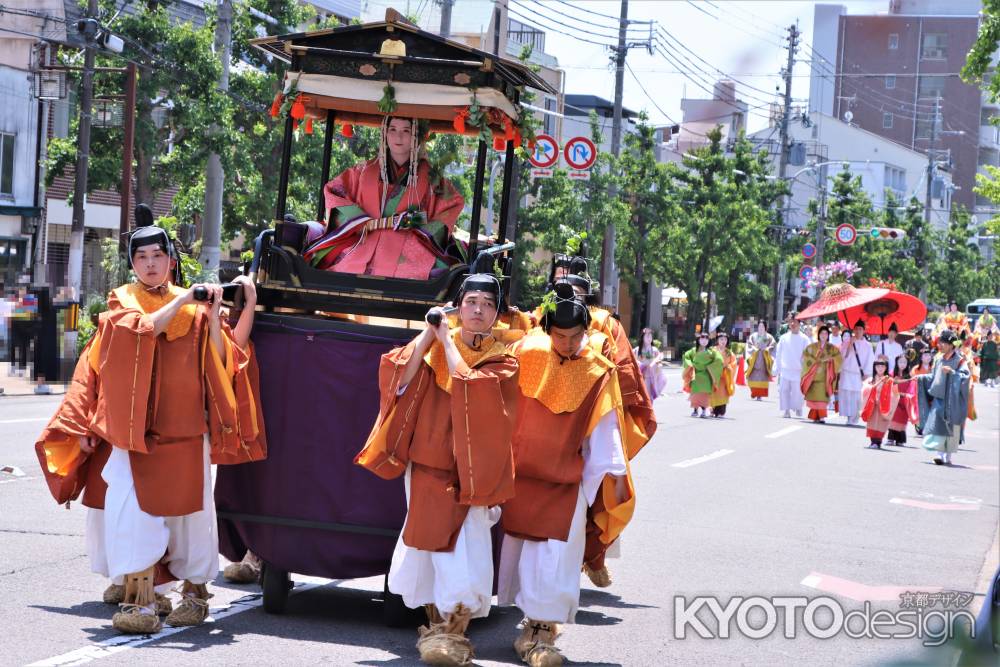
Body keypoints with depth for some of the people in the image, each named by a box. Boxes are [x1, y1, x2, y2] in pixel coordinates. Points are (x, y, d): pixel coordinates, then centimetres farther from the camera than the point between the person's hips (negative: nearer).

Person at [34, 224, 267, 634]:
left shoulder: (193, 307, 12)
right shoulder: (122, 302, 9)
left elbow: (221, 358, 3)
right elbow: (141, 328, -13)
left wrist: (225, 312, -7)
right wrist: (180, 302, -15)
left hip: (183, 429, 1)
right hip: (132, 426, -1)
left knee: (187, 507, -1)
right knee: (130, 507, -13)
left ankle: (195, 589, 11)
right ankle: (138, 596, -14)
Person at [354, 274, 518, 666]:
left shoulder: (502, 361, -1)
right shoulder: (433, 345, 6)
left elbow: (468, 386, -19)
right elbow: (401, 381, -8)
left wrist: (447, 340, -12)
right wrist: (428, 334, -11)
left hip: (470, 469, -3)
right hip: (427, 465, 3)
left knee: (464, 547, -11)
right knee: (430, 543, 7)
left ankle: (453, 630, -6)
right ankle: (437, 623, 19)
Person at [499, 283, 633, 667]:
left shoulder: (597, 369, -4)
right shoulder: (526, 354, -5)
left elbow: (604, 426, 0)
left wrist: (615, 471, -2)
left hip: (567, 480, -1)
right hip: (521, 474, 1)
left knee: (557, 556, -8)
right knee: (522, 546, 7)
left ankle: (542, 632, -5)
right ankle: (533, 625, 20)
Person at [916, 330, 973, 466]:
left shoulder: (959, 361, -5)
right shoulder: (939, 359, 10)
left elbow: (966, 376, -16)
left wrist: (952, 372, -25)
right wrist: (920, 378, 7)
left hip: (952, 400, -4)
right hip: (938, 398, 4)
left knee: (950, 427, -1)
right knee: (936, 424, -6)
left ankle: (948, 456, 4)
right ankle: (939, 453, -4)